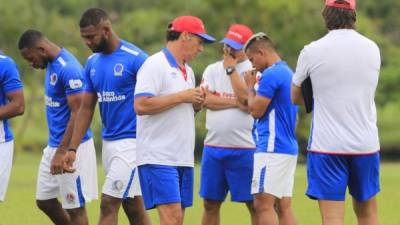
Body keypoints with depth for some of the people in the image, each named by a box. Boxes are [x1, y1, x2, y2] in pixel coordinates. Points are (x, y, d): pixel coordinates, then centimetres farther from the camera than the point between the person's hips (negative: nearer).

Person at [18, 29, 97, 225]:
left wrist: (61, 153, -23)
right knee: (44, 201, 15)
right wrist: (54, 149, 19)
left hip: (71, 146, -10)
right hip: (54, 145, 10)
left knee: (75, 208, -2)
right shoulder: (52, 64, 10)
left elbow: (78, 114, -22)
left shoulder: (68, 69, -20)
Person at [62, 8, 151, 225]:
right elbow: (86, 109, 12)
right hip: (108, 141, 7)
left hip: (131, 142, -7)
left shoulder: (136, 59, -13)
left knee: (108, 204, -11)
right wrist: (72, 149, 5)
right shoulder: (92, 62, 9)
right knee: (133, 206, 11)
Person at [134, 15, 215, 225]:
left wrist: (197, 103, 6)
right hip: (159, 156, -9)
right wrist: (182, 97, -15)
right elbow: (141, 105, -20)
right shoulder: (155, 64, -9)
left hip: (183, 158, 9)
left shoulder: (187, 70, 19)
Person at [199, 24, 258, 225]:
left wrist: (231, 70, -10)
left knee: (254, 204, -3)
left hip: (244, 149, -4)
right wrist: (235, 102, -11)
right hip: (213, 146, 4)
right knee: (210, 203, 9)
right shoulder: (212, 70, 11)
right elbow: (206, 100, -4)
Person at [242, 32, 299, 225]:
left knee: (263, 204, -10)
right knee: (284, 206, 7)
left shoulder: (271, 74, -13)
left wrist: (250, 86, 2)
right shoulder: (287, 72, 17)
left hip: (272, 148, -10)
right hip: (289, 147, 10)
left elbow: (256, 110, -10)